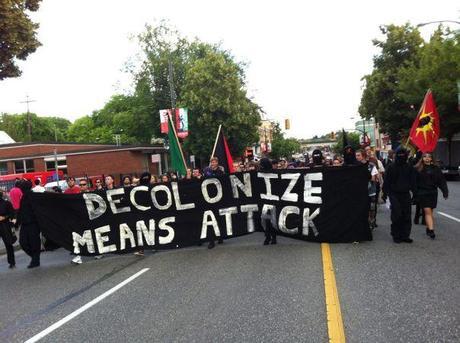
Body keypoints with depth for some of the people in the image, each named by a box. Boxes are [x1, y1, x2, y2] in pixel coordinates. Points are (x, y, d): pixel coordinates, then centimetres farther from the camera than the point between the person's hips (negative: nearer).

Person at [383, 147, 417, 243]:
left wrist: (414, 193, 6)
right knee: (396, 215, -6)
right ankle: (396, 236, 5)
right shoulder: (391, 167, -1)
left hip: (406, 194, 3)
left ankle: (405, 235, 12)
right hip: (394, 194, -3)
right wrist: (385, 193, -4)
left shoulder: (409, 168, 7)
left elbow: (413, 182, 12)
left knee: (406, 216, 3)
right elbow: (386, 181, 0)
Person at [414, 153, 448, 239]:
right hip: (422, 193, -2)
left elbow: (441, 181, 3)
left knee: (430, 211, 11)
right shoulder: (417, 169, -3)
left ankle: (428, 229, 22)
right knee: (427, 211, -8)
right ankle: (431, 230, -11)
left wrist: (445, 191, -3)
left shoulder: (435, 168, 3)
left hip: (433, 193, 2)